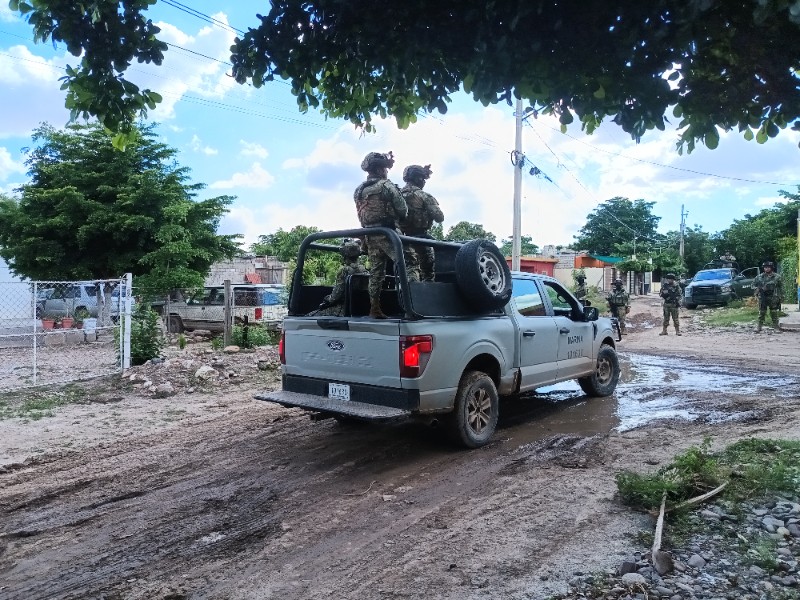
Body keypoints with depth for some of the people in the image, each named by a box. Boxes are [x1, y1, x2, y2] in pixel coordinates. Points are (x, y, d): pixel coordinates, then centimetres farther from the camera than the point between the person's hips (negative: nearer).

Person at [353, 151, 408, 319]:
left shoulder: (358, 190, 15)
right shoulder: (386, 185, -7)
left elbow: (361, 213, 15)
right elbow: (403, 209, -6)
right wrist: (398, 219, 13)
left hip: (369, 235, 7)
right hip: (387, 233, -7)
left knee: (376, 271, 9)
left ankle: (374, 308, 8)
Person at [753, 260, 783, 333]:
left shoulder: (776, 277, 1)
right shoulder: (759, 277, 3)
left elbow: (780, 287, 5)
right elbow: (754, 285, 11)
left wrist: (780, 296, 1)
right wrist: (757, 292, -3)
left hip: (773, 298, -1)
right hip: (762, 298, 1)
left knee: (774, 313, 4)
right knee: (761, 313, 3)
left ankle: (776, 327, 10)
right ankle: (759, 327, 7)